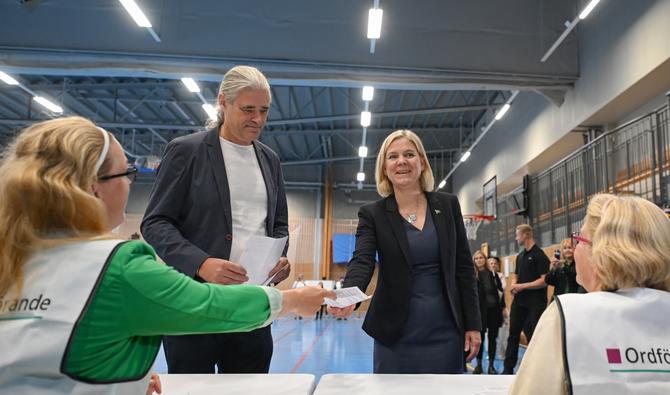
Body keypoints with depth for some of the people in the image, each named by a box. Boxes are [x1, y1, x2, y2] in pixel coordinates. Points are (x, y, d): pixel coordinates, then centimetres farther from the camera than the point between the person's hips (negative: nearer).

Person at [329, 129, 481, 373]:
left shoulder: (448, 205, 3)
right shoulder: (372, 214, -2)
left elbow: (463, 267, 4)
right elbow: (362, 261, -16)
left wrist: (473, 324, 1)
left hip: (445, 333, 2)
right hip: (396, 336, -1)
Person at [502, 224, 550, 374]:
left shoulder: (539, 255, -11)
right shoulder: (520, 256, 13)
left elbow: (545, 280, -18)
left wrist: (522, 286, -19)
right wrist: (513, 285, 0)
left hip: (535, 304, -7)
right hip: (519, 301, 8)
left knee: (534, 337, 1)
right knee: (513, 334, 9)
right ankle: (508, 368, 16)